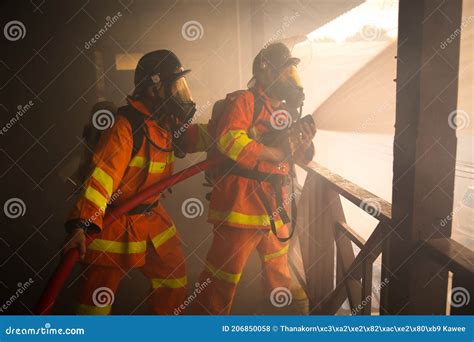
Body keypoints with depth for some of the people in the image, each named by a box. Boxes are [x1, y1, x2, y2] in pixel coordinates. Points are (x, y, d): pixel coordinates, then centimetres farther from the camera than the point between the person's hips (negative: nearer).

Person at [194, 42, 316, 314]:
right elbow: (228, 138, -25)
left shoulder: (286, 110, 17)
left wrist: (305, 143, -4)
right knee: (225, 272, 0)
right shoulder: (245, 100, -7)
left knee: (279, 268, 24)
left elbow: (301, 158, 18)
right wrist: (274, 153, -20)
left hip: (276, 204, 8)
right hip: (242, 199, -8)